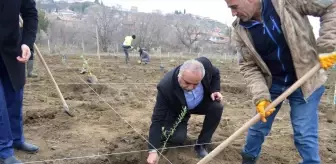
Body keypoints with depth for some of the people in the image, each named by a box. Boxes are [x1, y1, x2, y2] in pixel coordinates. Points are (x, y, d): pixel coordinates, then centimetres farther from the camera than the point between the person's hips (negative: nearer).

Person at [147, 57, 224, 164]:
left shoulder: (205, 64, -32)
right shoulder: (166, 87, -40)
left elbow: (215, 73, -5)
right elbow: (158, 118, -36)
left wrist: (215, 90, -23)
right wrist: (153, 150, -40)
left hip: (201, 102, 4)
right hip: (177, 111, -3)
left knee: (217, 107, -24)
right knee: (177, 138, -24)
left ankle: (201, 144, -6)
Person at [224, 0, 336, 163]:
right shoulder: (240, 29, -11)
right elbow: (248, 66, -8)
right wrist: (260, 96, -21)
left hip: (304, 81, -3)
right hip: (271, 83, 3)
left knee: (304, 135, -2)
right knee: (258, 127, 13)